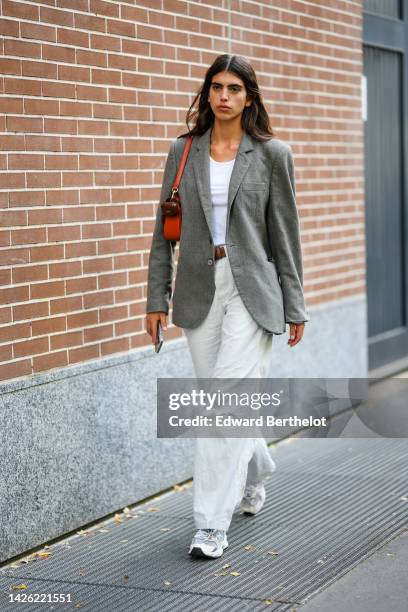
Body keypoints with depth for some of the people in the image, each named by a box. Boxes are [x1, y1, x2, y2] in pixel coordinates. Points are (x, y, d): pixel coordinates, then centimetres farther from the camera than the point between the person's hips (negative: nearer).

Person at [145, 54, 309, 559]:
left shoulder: (272, 154, 0)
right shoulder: (183, 152, 6)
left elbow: (285, 233, 2)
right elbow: (165, 230, 8)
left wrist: (295, 306, 2)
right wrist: (156, 297, 3)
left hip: (251, 290, -3)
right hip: (199, 290, 4)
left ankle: (212, 525, -7)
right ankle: (256, 471, 42)